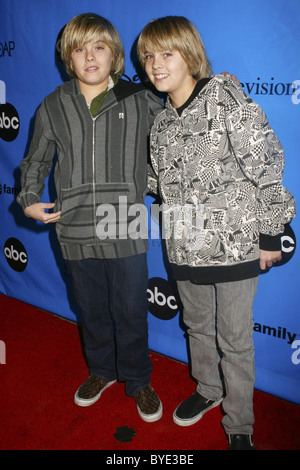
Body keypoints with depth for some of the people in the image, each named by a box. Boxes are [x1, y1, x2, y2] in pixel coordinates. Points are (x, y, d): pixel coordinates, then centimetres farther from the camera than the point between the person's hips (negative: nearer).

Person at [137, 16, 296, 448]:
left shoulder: (226, 97, -10)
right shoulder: (160, 123, 9)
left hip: (235, 245, -5)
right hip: (185, 246, 6)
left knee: (234, 340, 7)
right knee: (197, 326, 22)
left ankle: (239, 427, 29)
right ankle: (208, 389, 49)